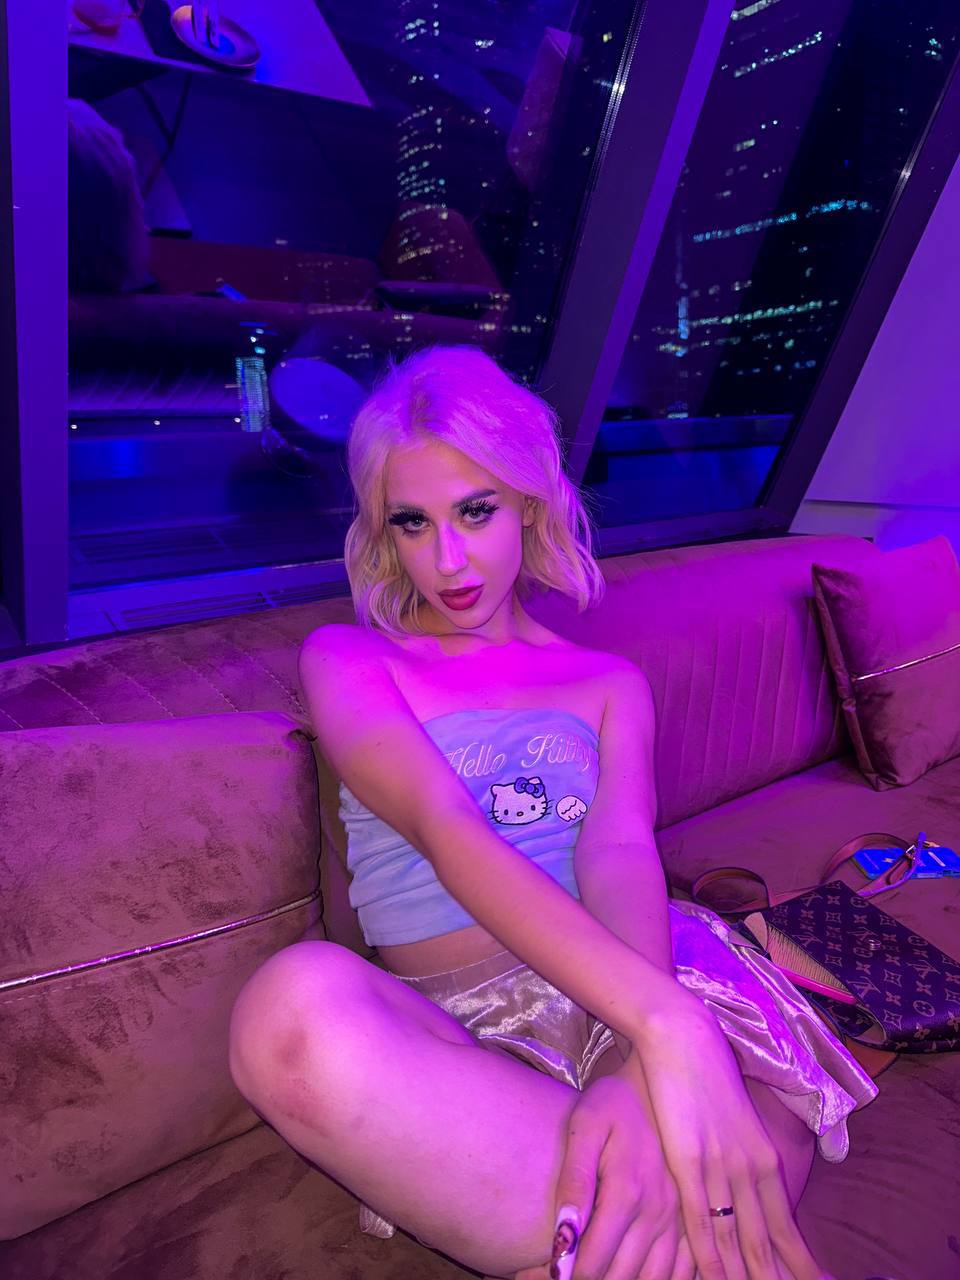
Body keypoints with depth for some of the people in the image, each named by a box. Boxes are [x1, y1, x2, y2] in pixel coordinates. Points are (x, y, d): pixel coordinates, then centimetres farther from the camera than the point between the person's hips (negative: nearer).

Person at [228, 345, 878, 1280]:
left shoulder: (608, 682, 17)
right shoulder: (346, 660, 9)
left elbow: (621, 851, -3)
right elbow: (446, 831, -11)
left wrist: (638, 1074, -26)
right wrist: (662, 1024, -26)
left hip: (634, 1008, 0)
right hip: (457, 1030, 1)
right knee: (295, 1002, -36)